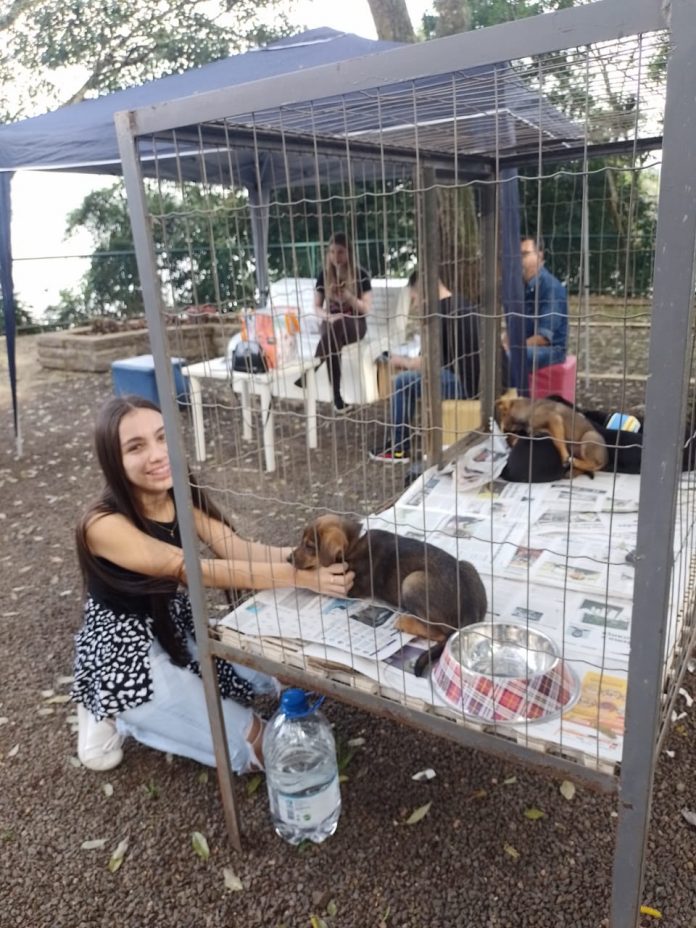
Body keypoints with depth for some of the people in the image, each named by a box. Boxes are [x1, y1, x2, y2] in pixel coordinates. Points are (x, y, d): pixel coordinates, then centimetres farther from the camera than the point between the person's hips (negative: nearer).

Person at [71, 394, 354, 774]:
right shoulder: (104, 525, -29)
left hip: (177, 628, 7)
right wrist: (303, 576, -46)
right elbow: (199, 571, -38)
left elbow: (238, 549, -20)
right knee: (256, 748, -7)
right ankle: (116, 714, 7)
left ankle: (165, 701, 14)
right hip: (123, 654, -7)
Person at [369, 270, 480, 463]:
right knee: (413, 374, 23)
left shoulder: (439, 312, -13)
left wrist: (402, 362, 7)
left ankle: (399, 450, 10)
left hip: (464, 382, -9)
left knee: (402, 382, -1)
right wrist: (410, 362, 18)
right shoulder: (462, 304, 14)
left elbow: (425, 364, -12)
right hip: (476, 377, 9)